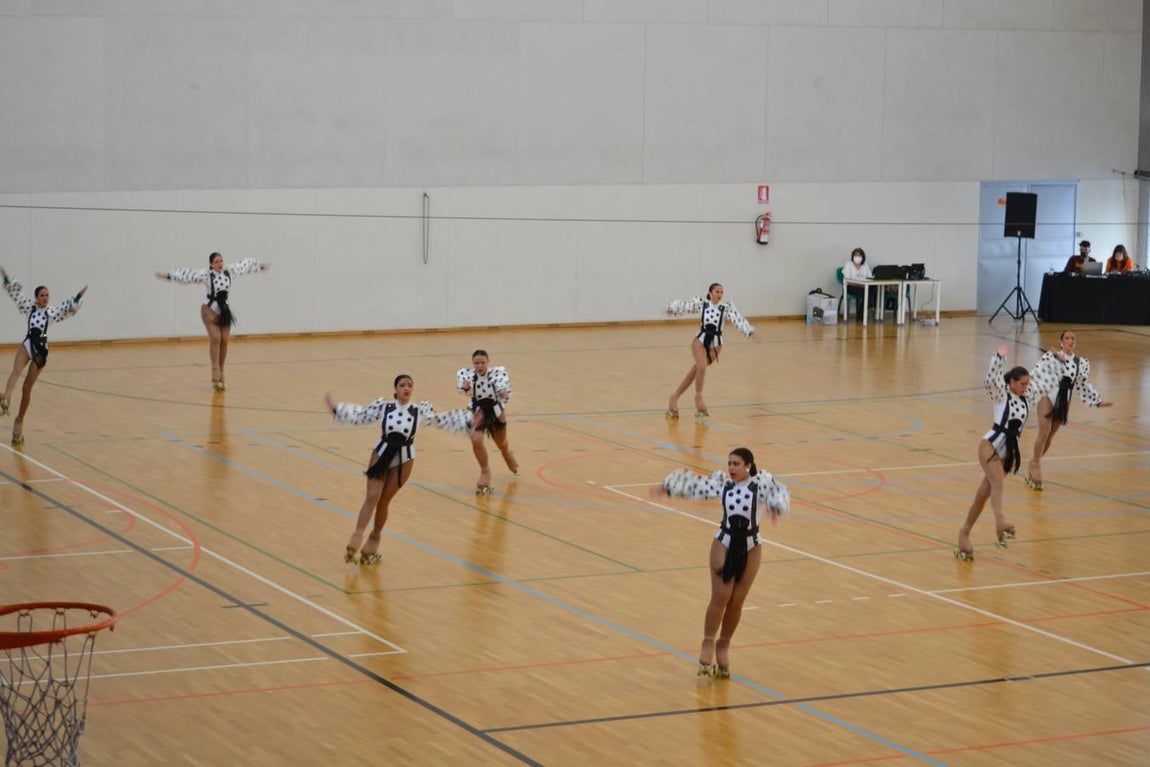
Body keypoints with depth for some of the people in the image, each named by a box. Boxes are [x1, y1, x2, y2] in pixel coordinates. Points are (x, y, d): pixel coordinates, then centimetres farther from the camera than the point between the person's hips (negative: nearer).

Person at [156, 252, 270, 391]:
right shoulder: (206, 274, -13)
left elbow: (244, 265, 14)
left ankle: (220, 374, 13)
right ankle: (216, 376, -15)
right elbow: (188, 275, -19)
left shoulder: (229, 271, -1)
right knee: (215, 338, -17)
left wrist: (260, 265, 26)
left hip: (224, 309, 5)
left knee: (225, 340, 1)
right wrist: (168, 275, -24)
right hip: (210, 309, -5)